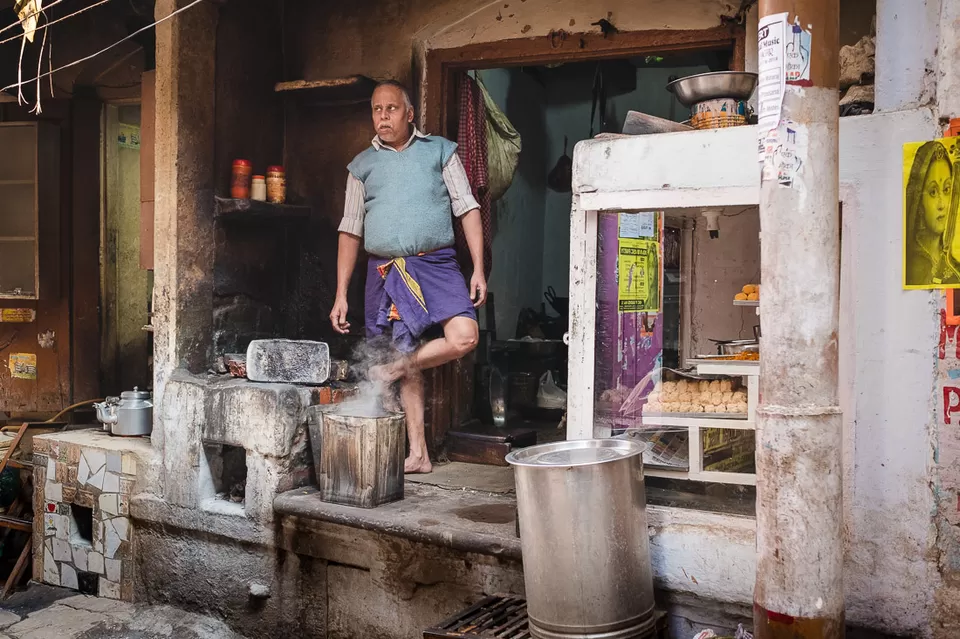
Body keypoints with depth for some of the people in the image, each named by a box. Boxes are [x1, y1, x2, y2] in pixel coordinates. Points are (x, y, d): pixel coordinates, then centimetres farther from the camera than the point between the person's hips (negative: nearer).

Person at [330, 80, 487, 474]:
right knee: (408, 364, 4)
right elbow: (350, 232, 13)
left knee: (464, 337, -22)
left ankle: (391, 370, 2)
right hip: (385, 271, 1)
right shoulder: (363, 166, 13)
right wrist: (340, 295, 8)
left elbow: (468, 210, 5)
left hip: (436, 263, -1)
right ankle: (418, 454, 12)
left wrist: (479, 270, -5)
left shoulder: (439, 151, 9)